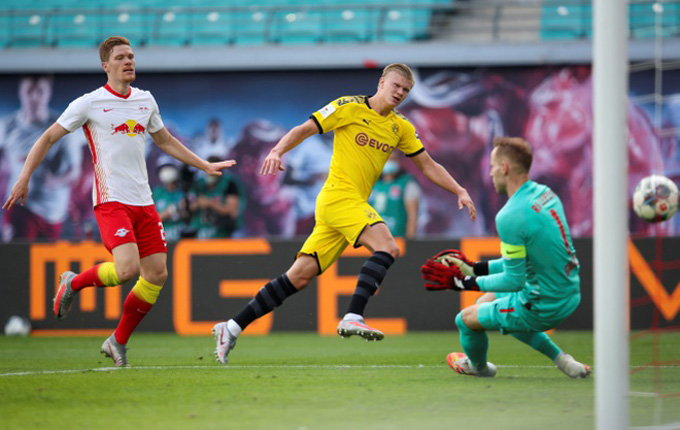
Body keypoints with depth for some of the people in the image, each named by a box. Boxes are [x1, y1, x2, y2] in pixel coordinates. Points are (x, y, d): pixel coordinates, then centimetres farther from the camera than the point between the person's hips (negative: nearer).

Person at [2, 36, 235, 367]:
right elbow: (48, 138, 3)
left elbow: (165, 141, 29)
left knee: (156, 275, -1)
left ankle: (118, 342, 14)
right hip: (111, 201, -6)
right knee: (127, 268, -24)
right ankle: (74, 283, 6)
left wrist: (205, 166, 29)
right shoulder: (89, 104, -3)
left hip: (143, 201, 6)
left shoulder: (145, 101, 13)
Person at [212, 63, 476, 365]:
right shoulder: (350, 107, -1)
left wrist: (460, 192, 12)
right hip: (339, 195, -7)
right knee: (387, 247, -26)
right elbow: (303, 130, -2)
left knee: (300, 276, 1)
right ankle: (353, 317, -34)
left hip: (354, 203, 7)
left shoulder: (400, 127, 17)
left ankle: (232, 328, 3)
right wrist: (277, 151, -19)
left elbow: (428, 166, 22)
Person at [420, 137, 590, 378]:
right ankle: (559, 357, 25)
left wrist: (466, 283, -9)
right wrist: (476, 268, 15)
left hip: (542, 308, -9)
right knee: (488, 301, 28)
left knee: (466, 319, 9)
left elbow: (514, 281, -20)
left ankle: (478, 366, 44)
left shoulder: (510, 217, -26)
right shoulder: (544, 193, 3)